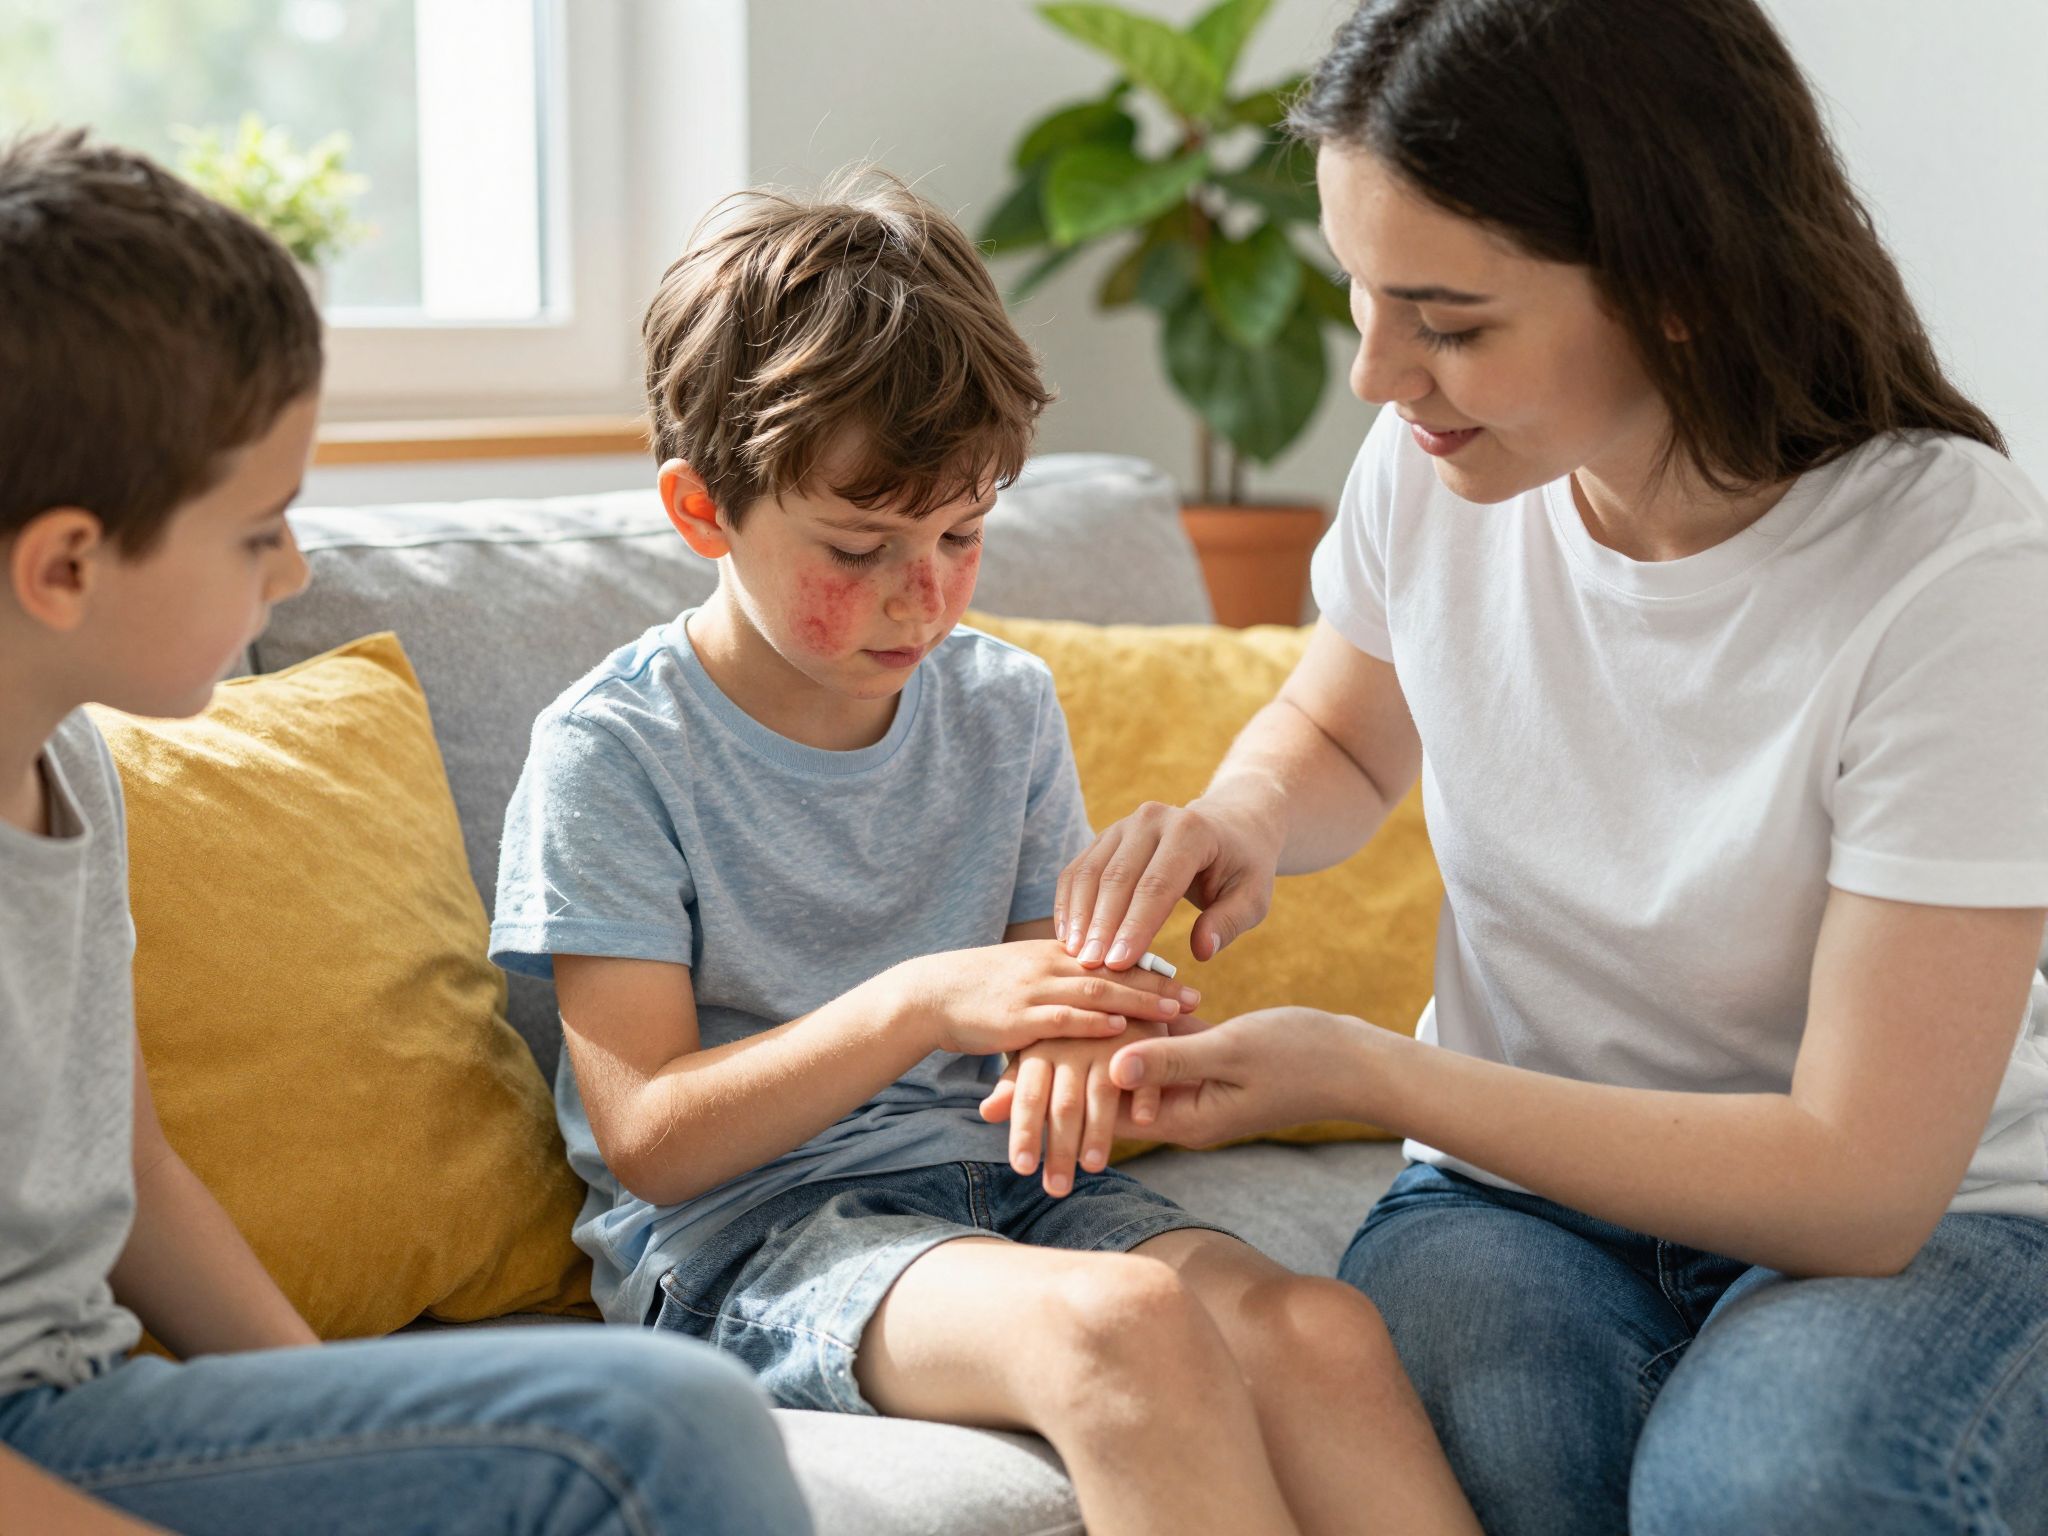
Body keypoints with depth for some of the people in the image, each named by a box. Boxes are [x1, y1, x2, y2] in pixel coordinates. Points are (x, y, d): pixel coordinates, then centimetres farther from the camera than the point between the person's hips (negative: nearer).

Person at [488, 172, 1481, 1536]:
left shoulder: (1005, 705, 10)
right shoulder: (614, 754, -6)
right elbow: (649, 1142, -10)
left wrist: (1072, 1041, -11)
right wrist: (921, 1002, -22)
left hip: (992, 1178, 5)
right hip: (741, 1231, -5)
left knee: (1321, 1330, -26)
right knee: (1121, 1317, -35)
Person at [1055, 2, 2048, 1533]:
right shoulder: (1434, 464, -7)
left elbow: (1859, 1180, -22)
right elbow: (1342, 736, 18)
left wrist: (1357, 1067, -23)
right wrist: (1243, 818, -8)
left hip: (1917, 1224, -2)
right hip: (1519, 1188, 3)